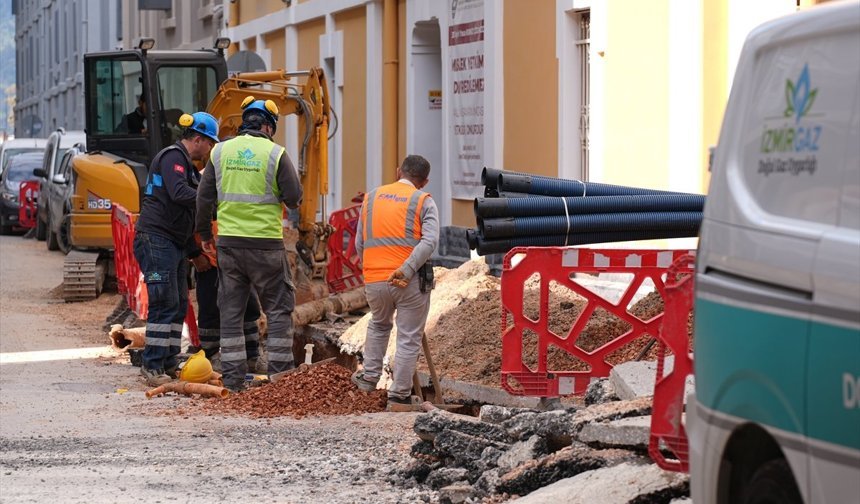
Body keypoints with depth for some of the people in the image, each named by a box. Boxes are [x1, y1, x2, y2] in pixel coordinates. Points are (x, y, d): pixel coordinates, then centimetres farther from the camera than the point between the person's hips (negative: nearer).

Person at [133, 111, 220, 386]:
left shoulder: (186, 164, 24)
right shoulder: (173, 156, -7)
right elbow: (179, 193, -26)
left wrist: (195, 253, 27)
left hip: (175, 244, 10)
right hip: (156, 240, -10)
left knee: (179, 306, 10)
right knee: (165, 303, -13)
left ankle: (168, 364, 14)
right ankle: (152, 366, -12)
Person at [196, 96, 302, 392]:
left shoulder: (221, 152, 4)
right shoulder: (275, 154, -6)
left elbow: (204, 197, 7)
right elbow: (294, 198, -6)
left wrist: (205, 234, 18)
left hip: (228, 242, 3)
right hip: (265, 243, -3)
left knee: (230, 310, 9)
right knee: (279, 308, 6)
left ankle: (232, 378, 8)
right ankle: (281, 374, 4)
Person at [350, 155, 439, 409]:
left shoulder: (371, 198, 13)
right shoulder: (423, 201, 1)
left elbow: (360, 244, 14)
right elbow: (429, 241, -15)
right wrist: (406, 270, -19)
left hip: (374, 281, 4)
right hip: (411, 282, -4)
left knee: (378, 325, 30)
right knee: (409, 338, 5)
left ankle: (369, 376, 30)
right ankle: (399, 395, 6)